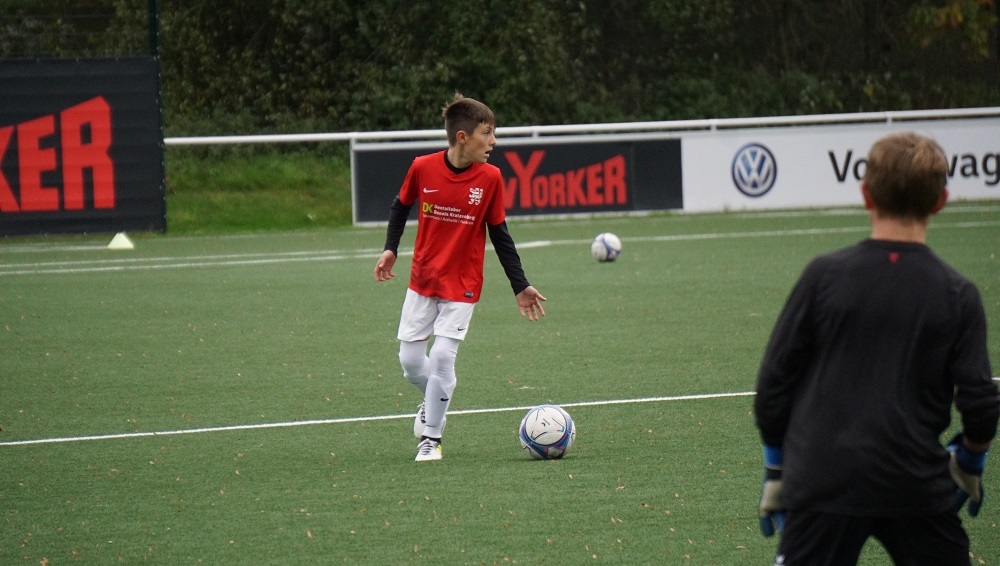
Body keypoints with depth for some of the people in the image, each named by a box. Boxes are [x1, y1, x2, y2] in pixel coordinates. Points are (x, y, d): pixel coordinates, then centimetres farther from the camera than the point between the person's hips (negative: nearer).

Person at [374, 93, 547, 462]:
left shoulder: (489, 178, -10)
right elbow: (400, 206, 10)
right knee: (410, 359, 2)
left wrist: (520, 286, 1)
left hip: (462, 286, -2)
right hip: (421, 280, 2)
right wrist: (390, 249, -1)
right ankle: (432, 403, 35)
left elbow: (499, 234, 0)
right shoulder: (422, 168, -10)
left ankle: (431, 437, 4)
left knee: (442, 357, -11)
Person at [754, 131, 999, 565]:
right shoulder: (957, 296, -2)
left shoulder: (824, 276, -3)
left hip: (822, 484, -1)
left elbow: (773, 384, 0)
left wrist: (776, 471, 12)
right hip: (919, 490, 1)